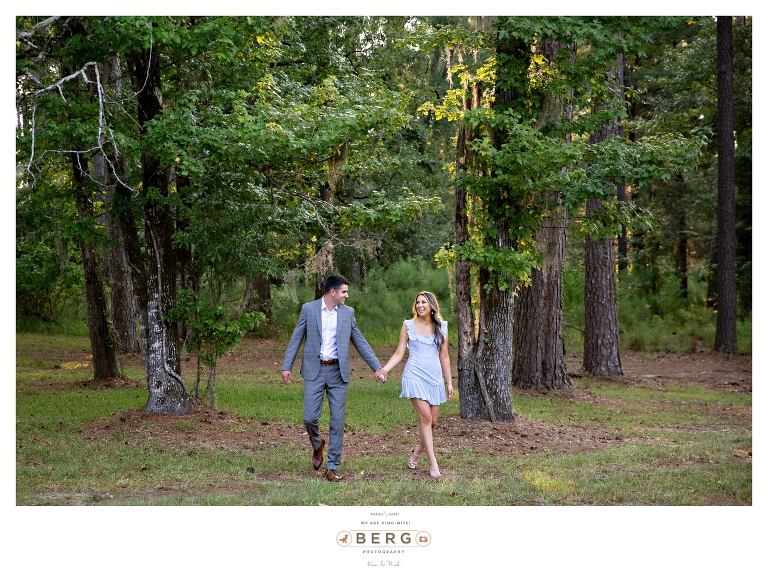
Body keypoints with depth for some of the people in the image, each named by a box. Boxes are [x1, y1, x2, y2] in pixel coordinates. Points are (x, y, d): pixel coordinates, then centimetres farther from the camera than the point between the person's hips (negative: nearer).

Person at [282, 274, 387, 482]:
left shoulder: (347, 313, 6)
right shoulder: (309, 309, -1)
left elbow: (360, 342, 9)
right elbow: (296, 338, 3)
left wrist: (377, 367, 3)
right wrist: (287, 366, -3)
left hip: (337, 371, 2)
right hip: (314, 371, -2)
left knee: (337, 421, 0)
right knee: (310, 418, -5)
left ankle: (332, 468, 8)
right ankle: (317, 445, 29)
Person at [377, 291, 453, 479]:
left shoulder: (442, 327, 9)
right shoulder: (409, 325, 2)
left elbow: (444, 356, 12)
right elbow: (399, 353, 2)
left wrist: (449, 382, 11)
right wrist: (383, 370, -11)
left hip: (435, 378, 4)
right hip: (415, 376, -4)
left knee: (432, 422, 4)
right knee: (425, 416, -16)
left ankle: (416, 454, 27)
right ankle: (433, 463, -14)